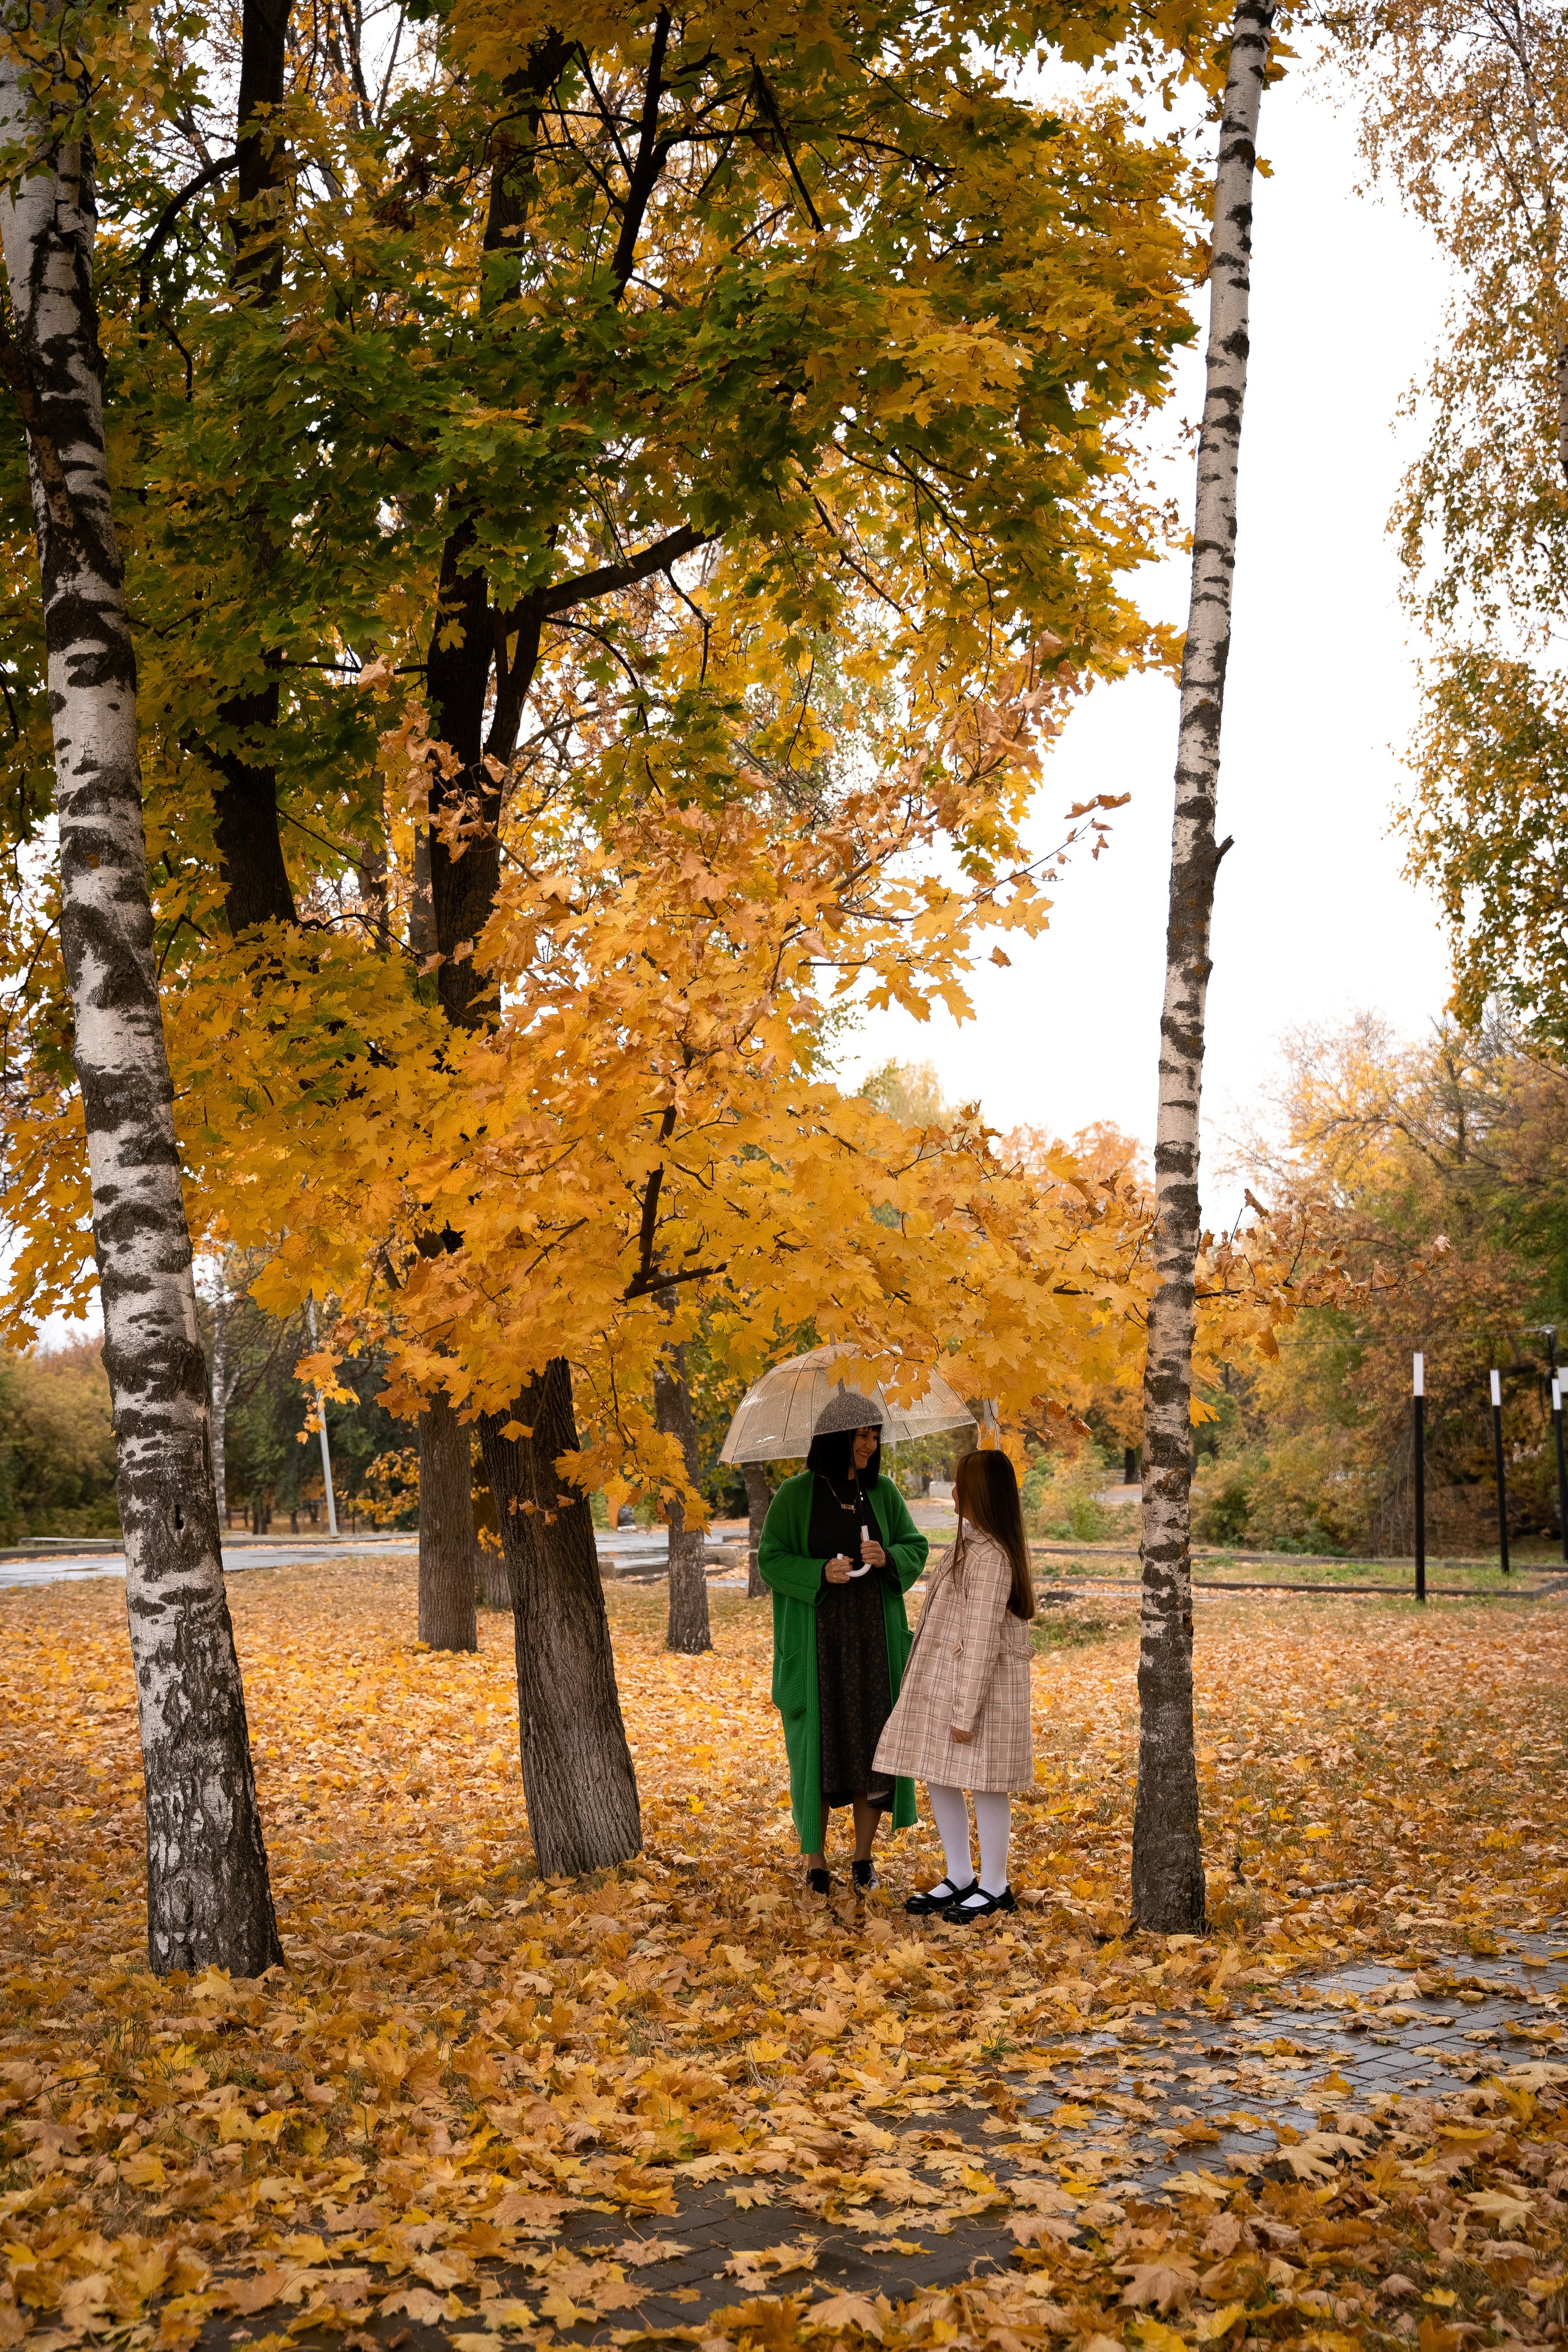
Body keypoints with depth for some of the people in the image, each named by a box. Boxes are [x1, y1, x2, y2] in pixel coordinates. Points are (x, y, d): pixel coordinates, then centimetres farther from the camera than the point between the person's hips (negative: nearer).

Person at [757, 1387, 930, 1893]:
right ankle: (815, 1859, 15)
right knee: (818, 1744, 1)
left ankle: (864, 1855, 19)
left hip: (873, 1638, 3)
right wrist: (820, 1572, -21)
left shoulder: (883, 1492, 4)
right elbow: (770, 1561, -5)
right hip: (817, 1638, -3)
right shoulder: (795, 1496, -6)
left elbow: (917, 1548, 7)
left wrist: (887, 1558, -15)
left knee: (873, 1742, 4)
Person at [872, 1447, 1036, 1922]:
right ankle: (961, 1878, 28)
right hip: (943, 1682, 10)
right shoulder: (971, 1543, 10)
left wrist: (966, 1712, -20)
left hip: (982, 1686, -10)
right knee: (936, 1777, 15)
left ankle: (995, 1889, 17)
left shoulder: (989, 1556, -22)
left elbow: (982, 1639, -22)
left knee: (985, 1785, 3)